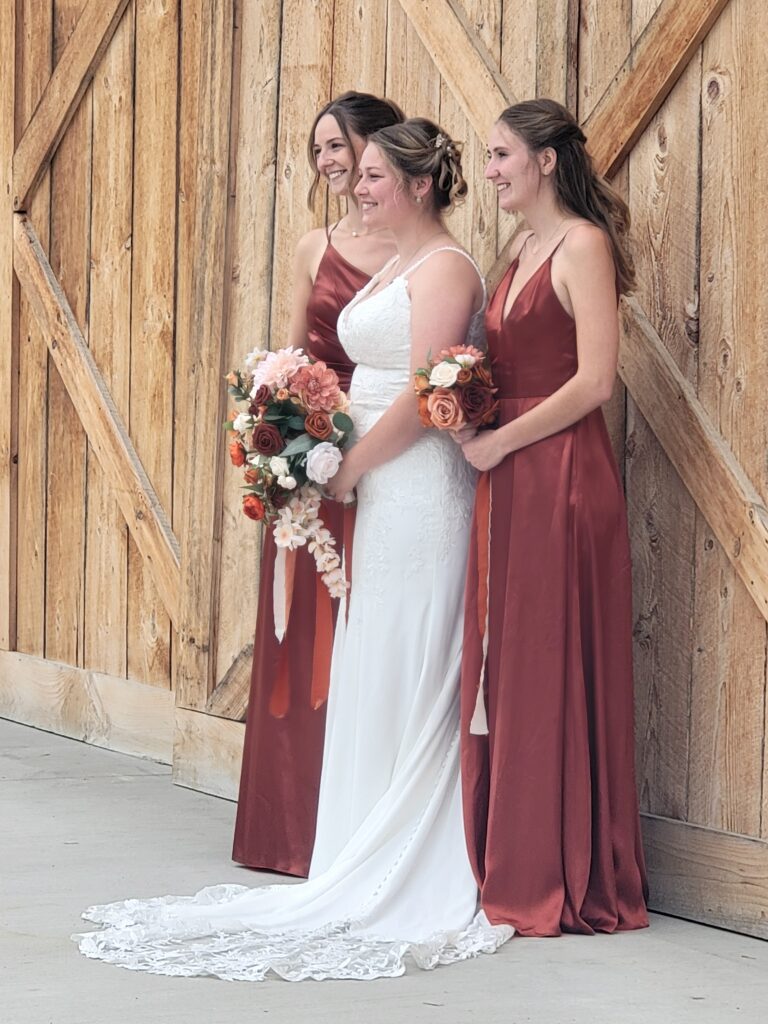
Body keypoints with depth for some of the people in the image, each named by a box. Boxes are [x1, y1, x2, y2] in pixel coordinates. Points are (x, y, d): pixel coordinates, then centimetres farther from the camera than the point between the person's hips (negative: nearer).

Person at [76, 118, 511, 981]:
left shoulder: (445, 268, -11)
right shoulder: (393, 270, 19)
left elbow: (421, 398, -18)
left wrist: (345, 472, -11)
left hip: (417, 489, -10)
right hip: (377, 493, 10)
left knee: (404, 680, -5)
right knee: (368, 680, 10)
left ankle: (407, 887, 1)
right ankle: (371, 874, 15)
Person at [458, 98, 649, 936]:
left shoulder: (582, 245, -9)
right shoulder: (522, 254, 18)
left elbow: (593, 380, -17)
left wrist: (498, 442, -13)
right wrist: (467, 417, 2)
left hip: (560, 476, -9)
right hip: (507, 483, 9)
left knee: (551, 672, -4)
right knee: (498, 670, 9)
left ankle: (562, 882, 5)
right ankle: (508, 870, 16)